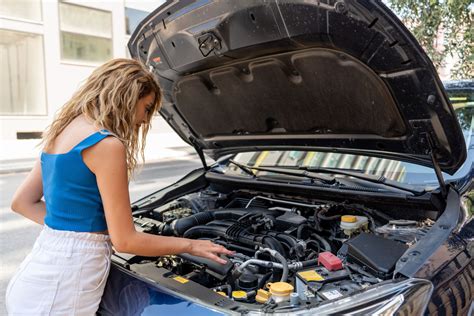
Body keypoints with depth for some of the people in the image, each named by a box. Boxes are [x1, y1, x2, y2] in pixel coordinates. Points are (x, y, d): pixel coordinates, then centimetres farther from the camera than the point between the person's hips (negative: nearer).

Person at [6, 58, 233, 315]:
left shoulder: (63, 130, 8)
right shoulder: (107, 145, -20)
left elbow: (21, 202, 14)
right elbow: (125, 241, -17)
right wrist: (190, 245, -5)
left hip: (42, 271, 8)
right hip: (62, 286, -8)